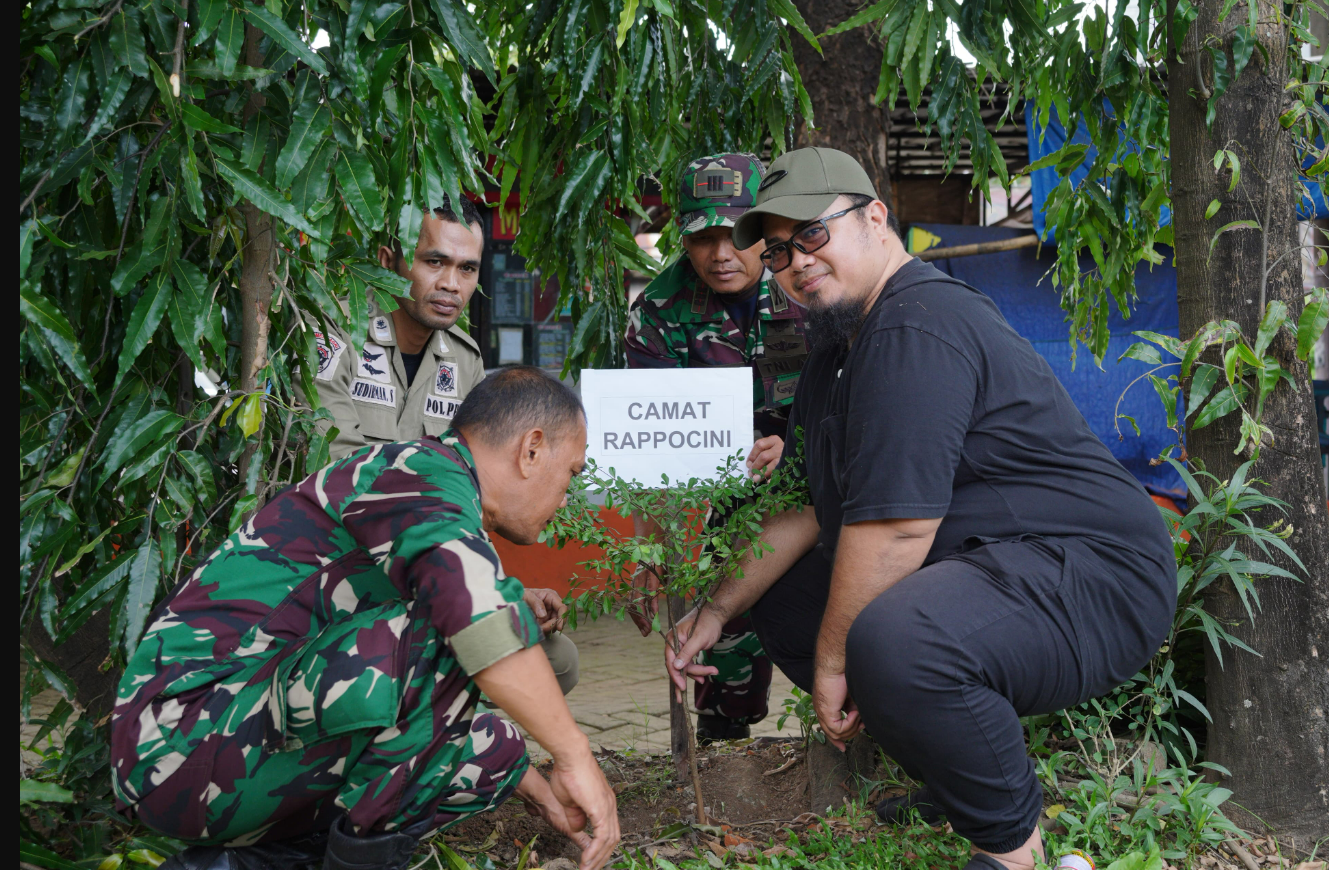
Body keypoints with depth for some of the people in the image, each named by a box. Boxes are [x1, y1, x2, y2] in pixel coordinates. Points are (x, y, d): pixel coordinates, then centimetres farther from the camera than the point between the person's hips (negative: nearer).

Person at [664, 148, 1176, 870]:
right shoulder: (836, 347, 15)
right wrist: (717, 610, 15)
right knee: (785, 606, 17)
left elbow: (895, 526, -24)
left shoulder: (915, 330, -20)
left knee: (893, 644, -39)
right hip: (981, 567, 11)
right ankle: (954, 787, 21)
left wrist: (833, 658, -14)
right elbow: (807, 509, 19)